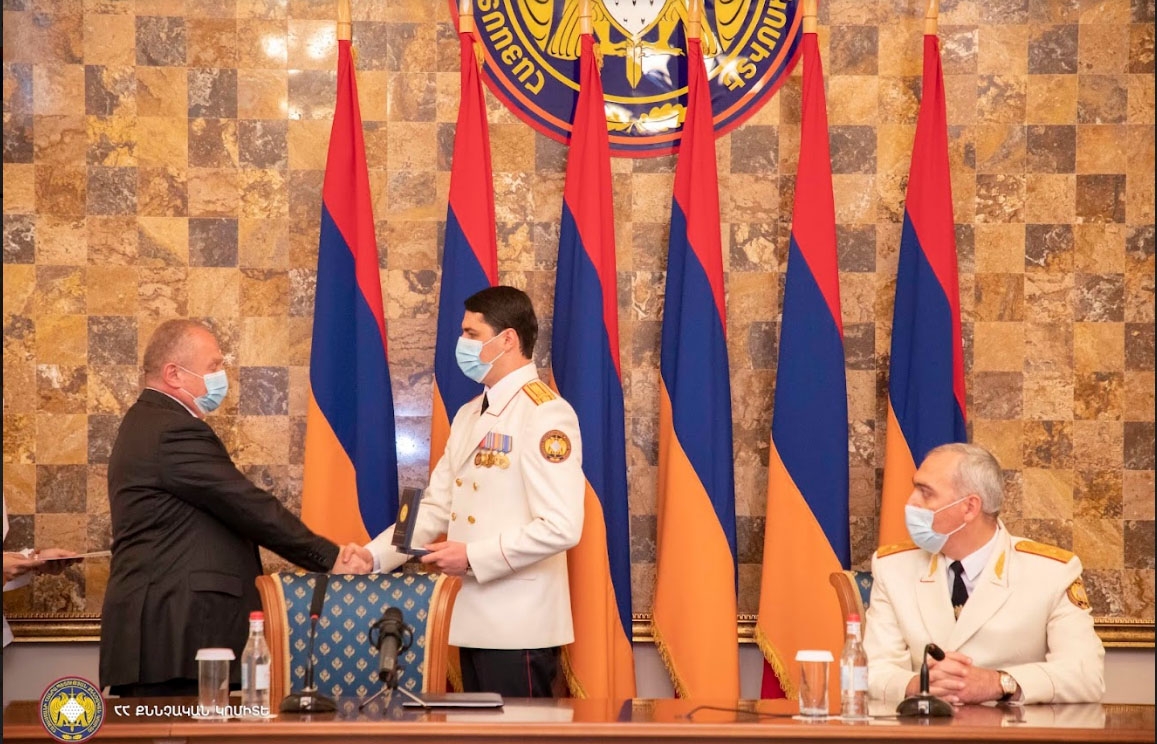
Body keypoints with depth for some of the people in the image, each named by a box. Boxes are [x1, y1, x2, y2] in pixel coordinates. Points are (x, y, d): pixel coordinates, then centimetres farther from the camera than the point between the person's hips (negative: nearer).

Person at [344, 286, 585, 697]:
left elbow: (560, 526, -22)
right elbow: (436, 507, 14)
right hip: (476, 621, 9)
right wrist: (374, 556, 1)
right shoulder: (469, 415, 15)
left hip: (519, 627, -9)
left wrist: (472, 556, -18)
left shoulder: (545, 413, -14)